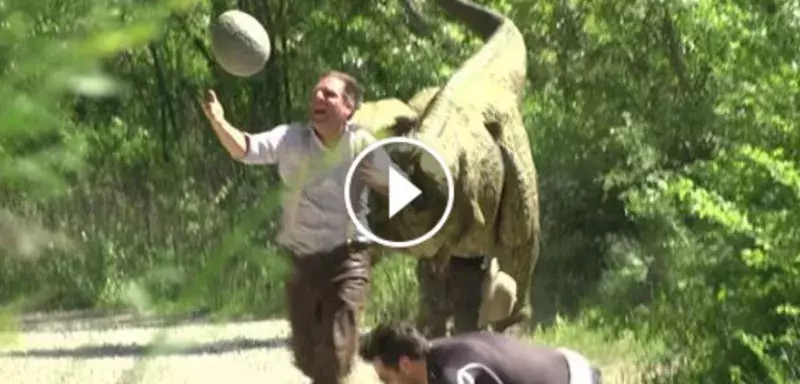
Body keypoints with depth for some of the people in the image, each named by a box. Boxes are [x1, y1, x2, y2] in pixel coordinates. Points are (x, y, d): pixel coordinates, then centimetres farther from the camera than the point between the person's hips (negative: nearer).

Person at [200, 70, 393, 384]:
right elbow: (246, 148, -25)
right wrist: (219, 123, -44)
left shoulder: (363, 145, -8)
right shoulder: (292, 138, -8)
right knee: (306, 355, 13)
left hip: (345, 259, -2)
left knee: (335, 353, -9)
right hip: (300, 259, 3)